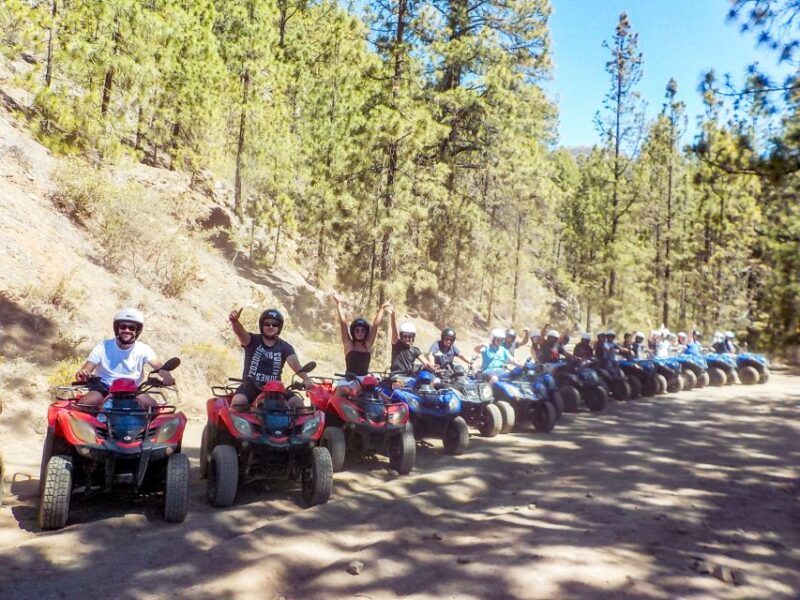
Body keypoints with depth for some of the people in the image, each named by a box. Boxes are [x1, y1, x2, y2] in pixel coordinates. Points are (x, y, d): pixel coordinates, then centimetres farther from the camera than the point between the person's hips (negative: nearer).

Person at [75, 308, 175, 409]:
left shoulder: (143, 349, -6)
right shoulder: (103, 347, -7)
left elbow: (159, 366, -21)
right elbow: (86, 369, -11)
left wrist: (167, 376, -46)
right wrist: (81, 374, -38)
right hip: (103, 388, -1)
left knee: (153, 406, -23)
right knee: (83, 404, -29)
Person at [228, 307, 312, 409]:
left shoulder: (285, 347, 5)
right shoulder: (252, 340, 2)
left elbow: (295, 363, -12)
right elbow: (240, 332, -20)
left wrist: (306, 379, -34)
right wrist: (234, 321, -46)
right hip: (251, 386, -2)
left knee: (297, 402, -19)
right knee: (238, 401, -32)